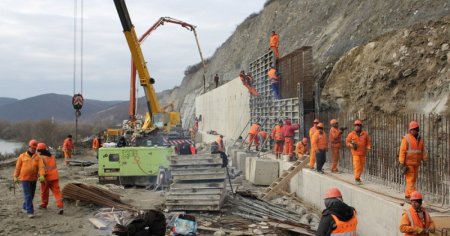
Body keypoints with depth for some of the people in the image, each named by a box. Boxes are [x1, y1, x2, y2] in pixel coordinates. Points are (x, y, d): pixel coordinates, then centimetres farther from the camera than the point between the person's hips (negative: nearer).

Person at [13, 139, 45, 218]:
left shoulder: (37, 157, 1)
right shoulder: (22, 156, -1)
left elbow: (41, 166, -11)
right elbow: (18, 167, 5)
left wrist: (42, 175, -26)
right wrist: (15, 177, 5)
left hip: (34, 179, 3)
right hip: (25, 179, -3)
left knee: (31, 195, 13)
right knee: (28, 195, -10)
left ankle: (24, 208, 34)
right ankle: (30, 211, -11)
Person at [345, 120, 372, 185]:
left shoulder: (365, 134, 4)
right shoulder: (351, 134, 0)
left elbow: (368, 141, 12)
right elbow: (347, 142, 6)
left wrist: (368, 147, -5)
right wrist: (352, 145, -12)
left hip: (363, 153, 3)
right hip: (356, 152, -3)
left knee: (361, 166, 9)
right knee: (357, 165, -13)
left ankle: (358, 177, 24)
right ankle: (357, 179, -9)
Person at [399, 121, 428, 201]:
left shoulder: (420, 139, 12)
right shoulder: (406, 138, -7)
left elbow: (422, 151, 17)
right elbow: (402, 151, -9)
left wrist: (425, 160, 4)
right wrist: (402, 163, -14)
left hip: (416, 163, 7)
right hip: (408, 163, -6)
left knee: (413, 180, 9)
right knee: (410, 180, -9)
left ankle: (407, 196, 17)